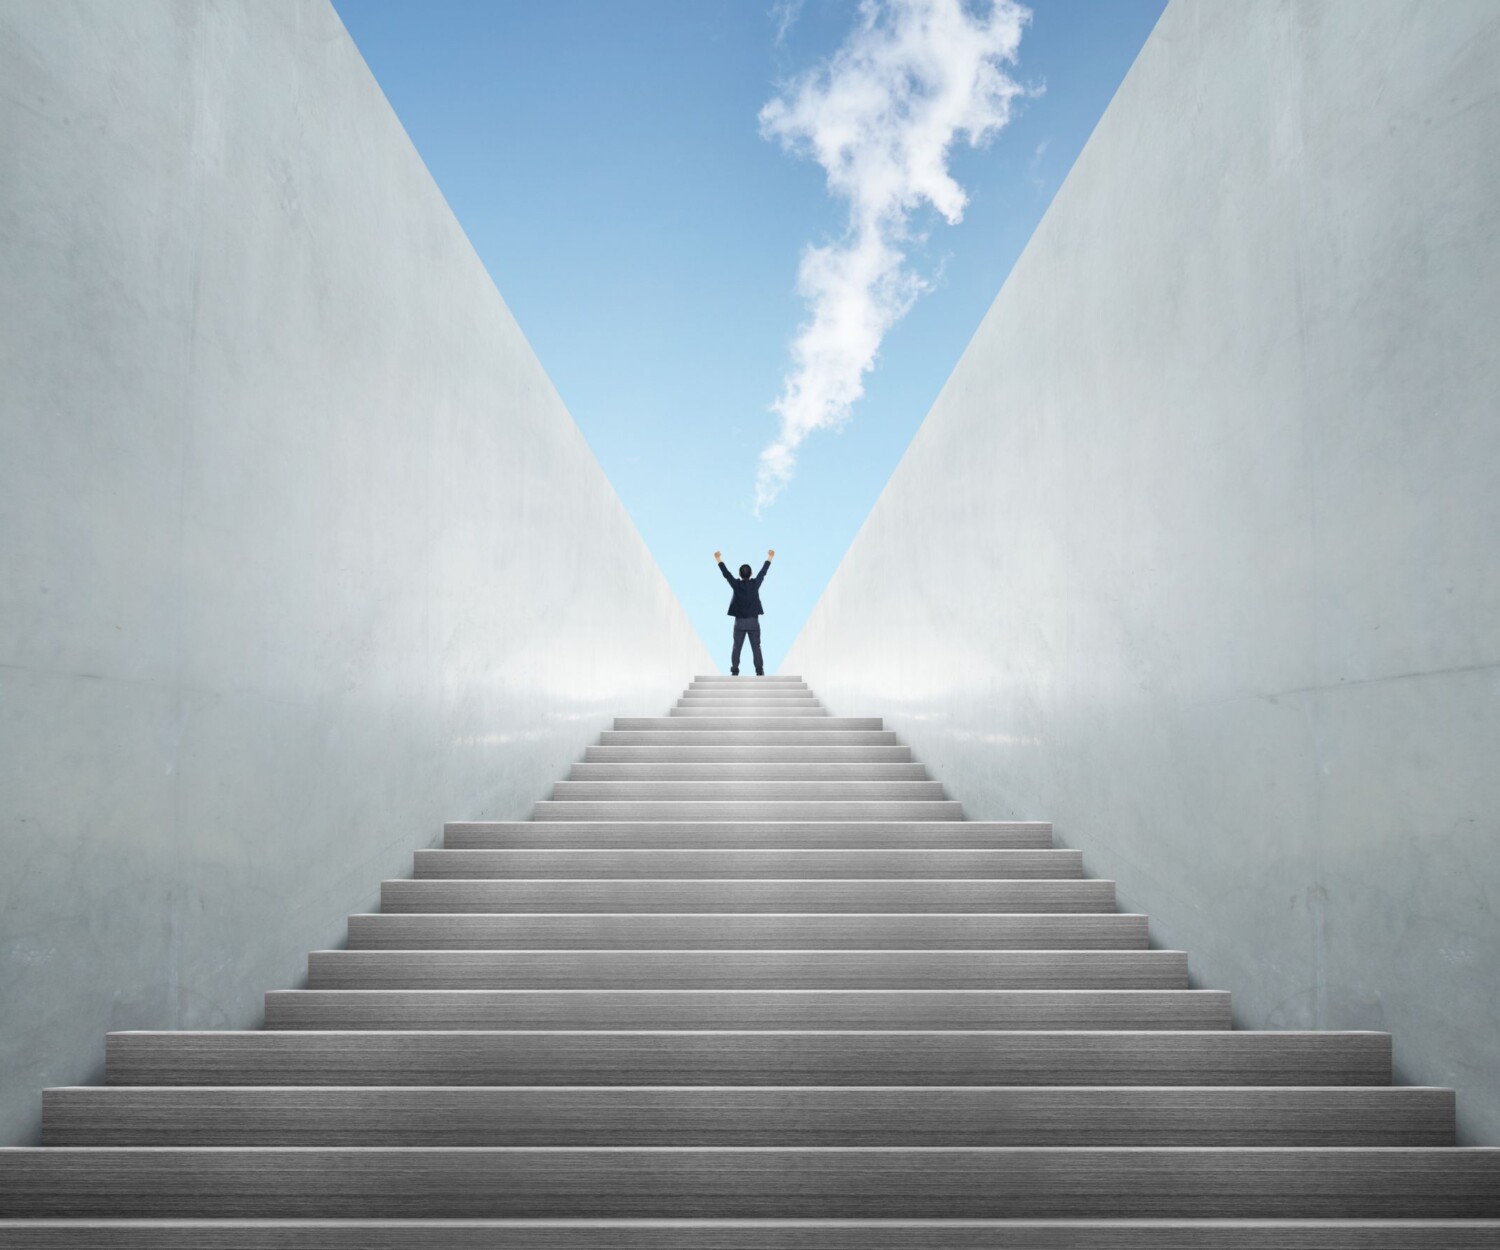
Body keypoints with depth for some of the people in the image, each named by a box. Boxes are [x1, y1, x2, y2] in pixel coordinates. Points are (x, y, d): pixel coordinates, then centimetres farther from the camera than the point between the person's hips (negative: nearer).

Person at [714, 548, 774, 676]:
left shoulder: (736, 585, -9)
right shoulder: (755, 584, -7)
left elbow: (726, 573, 2)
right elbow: (763, 572, 6)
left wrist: (719, 560, 15)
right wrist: (770, 558, 20)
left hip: (739, 622, 0)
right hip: (753, 622, 0)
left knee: (737, 648, 4)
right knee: (756, 648, 3)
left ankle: (734, 672, 2)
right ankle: (760, 672, 1)